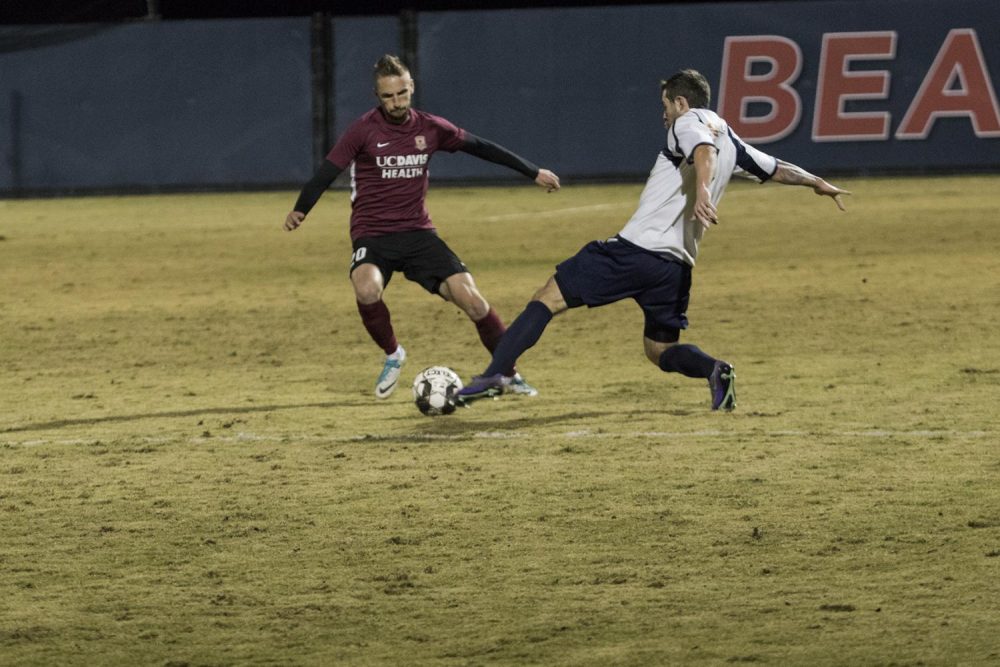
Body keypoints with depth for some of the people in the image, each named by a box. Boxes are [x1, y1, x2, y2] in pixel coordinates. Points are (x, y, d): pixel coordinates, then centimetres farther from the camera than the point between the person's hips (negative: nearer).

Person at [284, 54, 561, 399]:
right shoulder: (364, 130, -7)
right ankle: (392, 355, -5)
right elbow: (327, 171, -11)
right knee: (367, 291, -34)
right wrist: (300, 209, -25)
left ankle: (510, 374, 8)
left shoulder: (430, 128, 3)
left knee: (470, 297, -11)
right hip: (372, 237, -3)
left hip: (418, 234, 3)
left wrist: (533, 172, 19)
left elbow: (481, 147, 14)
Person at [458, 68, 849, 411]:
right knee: (660, 349, 19)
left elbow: (704, 151, -22)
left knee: (548, 298, -5)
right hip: (676, 266, 7)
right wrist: (819, 184, 51)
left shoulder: (689, 122, 0)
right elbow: (777, 170, 33)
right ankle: (714, 370, -11)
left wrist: (702, 189, -43)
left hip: (635, 249, -7)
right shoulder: (730, 141, 21)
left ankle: (494, 374, -18)